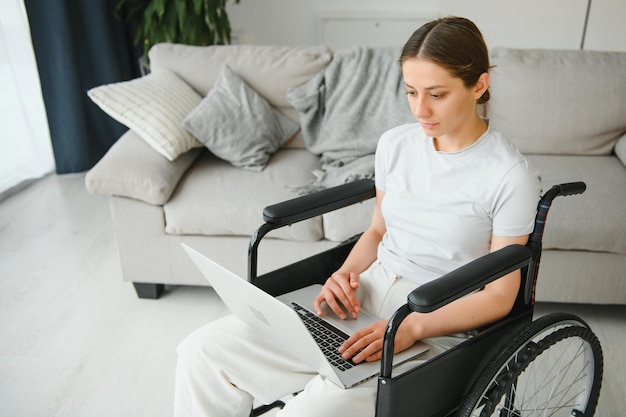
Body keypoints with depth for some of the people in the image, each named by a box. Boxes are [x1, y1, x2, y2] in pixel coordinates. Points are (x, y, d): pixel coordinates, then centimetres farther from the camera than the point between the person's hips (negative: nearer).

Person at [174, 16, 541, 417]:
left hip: (436, 328, -5)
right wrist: (346, 273, -7)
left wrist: (411, 328, -22)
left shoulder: (510, 175, -13)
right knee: (203, 350, -6)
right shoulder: (395, 143, 3)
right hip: (366, 294, 5)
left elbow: (500, 296, -9)